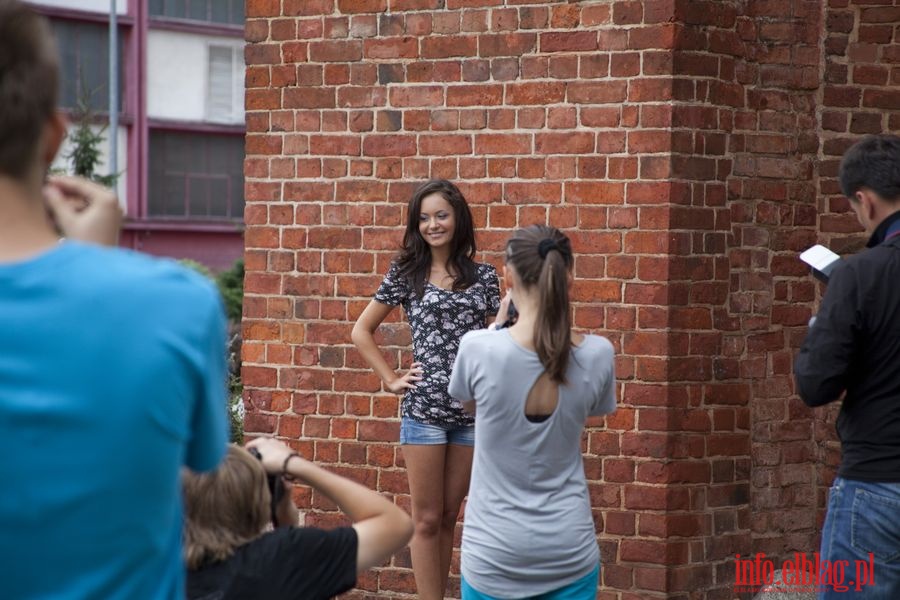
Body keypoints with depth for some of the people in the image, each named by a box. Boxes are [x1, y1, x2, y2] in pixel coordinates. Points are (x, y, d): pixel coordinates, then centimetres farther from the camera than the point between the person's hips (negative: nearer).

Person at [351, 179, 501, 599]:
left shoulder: (484, 276, 5)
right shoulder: (406, 273, 1)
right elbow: (361, 331, 8)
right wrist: (392, 380, 1)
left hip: (473, 411, 2)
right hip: (424, 409, -2)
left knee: (448, 517, 10)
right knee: (427, 520, 2)